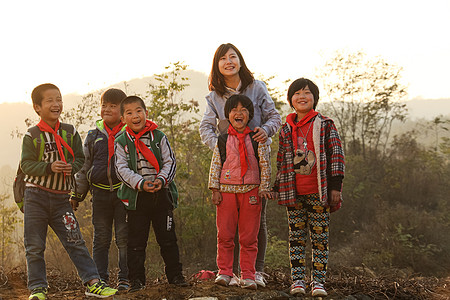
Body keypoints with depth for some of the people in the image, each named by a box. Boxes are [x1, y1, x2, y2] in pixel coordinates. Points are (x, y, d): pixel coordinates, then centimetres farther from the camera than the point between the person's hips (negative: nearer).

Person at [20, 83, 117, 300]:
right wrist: (49, 167, -23)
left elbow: (80, 159, 7)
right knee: (34, 245, 3)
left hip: (61, 197, 2)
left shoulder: (70, 132, 5)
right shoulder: (32, 136, -3)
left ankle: (92, 282, 1)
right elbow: (26, 165, -7)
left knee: (75, 241, -1)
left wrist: (72, 167, -15)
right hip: (36, 195, -1)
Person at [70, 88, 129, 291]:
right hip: (100, 192, 3)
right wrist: (76, 194, 13)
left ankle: (124, 278, 7)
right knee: (101, 238, 6)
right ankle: (100, 279, 12)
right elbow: (84, 166, 14)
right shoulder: (93, 136, 10)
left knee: (124, 237, 0)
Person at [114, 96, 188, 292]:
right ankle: (136, 279, 11)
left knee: (168, 238, 7)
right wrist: (141, 183, -19)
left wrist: (161, 180, -16)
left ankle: (175, 275, 17)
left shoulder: (159, 137, 4)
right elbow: (122, 169, -6)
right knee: (136, 241, 3)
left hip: (161, 194, 1)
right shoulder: (121, 142, 2)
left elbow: (170, 162, 2)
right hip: (136, 197, -1)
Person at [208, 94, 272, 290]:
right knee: (225, 235, 3)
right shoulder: (222, 140, 6)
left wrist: (264, 186, -1)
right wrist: (215, 190, 1)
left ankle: (248, 276, 7)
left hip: (251, 191, 0)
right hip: (227, 190, 1)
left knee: (249, 237, 2)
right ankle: (224, 272, 12)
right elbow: (215, 166, 7)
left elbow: (265, 164, 5)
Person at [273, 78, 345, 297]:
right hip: (294, 193, 3)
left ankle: (318, 280, 5)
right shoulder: (286, 130, 10)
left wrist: (335, 186, -7)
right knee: (296, 236, 5)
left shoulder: (325, 125, 0)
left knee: (320, 237, 1)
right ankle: (297, 279, 10)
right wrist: (278, 187, 12)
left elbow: (336, 155, -2)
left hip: (319, 192, -3)